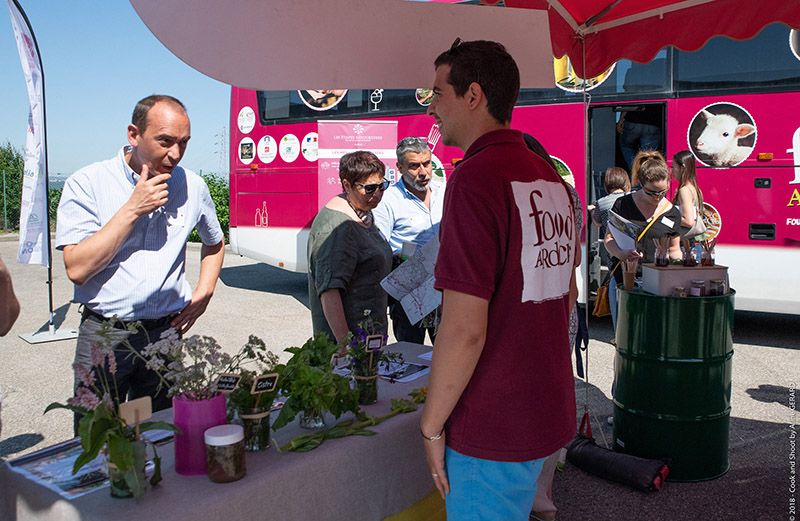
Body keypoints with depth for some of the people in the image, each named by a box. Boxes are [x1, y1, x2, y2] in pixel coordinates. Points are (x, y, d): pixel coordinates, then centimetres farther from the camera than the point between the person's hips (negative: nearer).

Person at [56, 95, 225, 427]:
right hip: (104, 336, -2)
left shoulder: (192, 186, 4)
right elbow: (77, 269, -15)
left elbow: (215, 243, 22)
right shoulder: (87, 184, -7)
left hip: (165, 335, 3)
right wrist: (132, 209, -18)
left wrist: (203, 293, 8)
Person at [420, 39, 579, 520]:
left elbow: (465, 329, -24)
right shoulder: (552, 179, 7)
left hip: (493, 427, -8)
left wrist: (432, 425, -12)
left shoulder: (475, 179, -21)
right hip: (550, 409, 8)